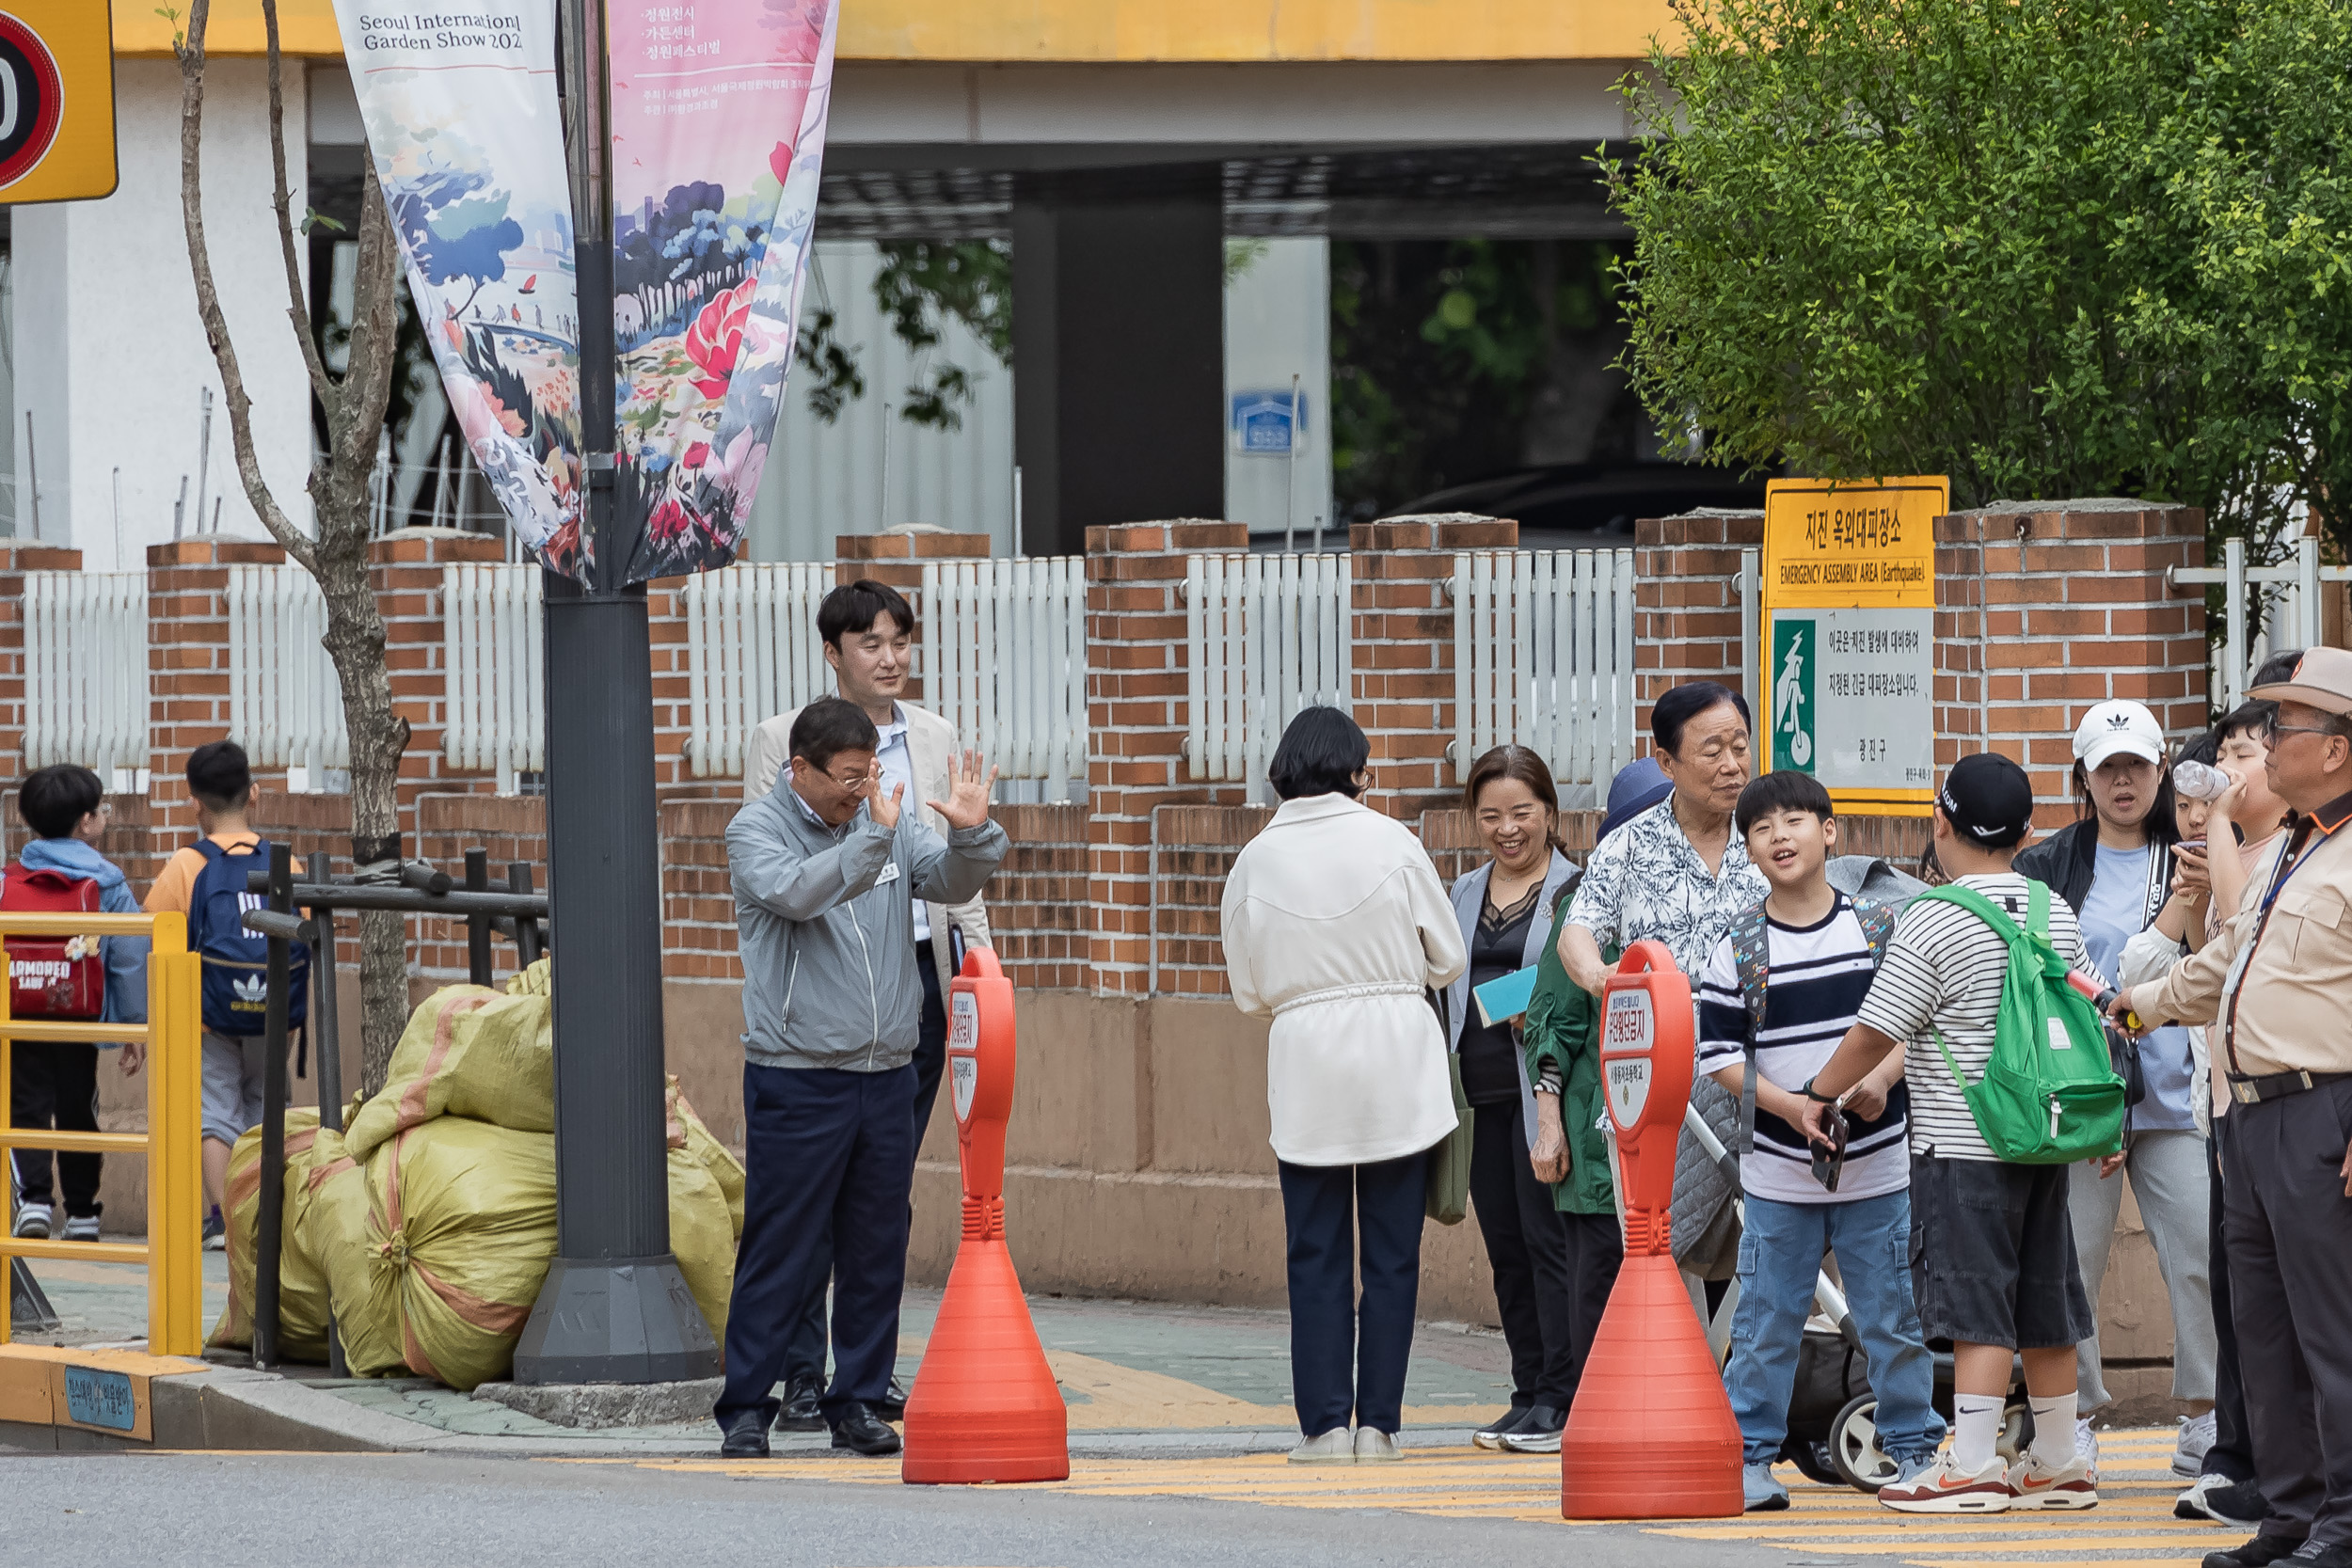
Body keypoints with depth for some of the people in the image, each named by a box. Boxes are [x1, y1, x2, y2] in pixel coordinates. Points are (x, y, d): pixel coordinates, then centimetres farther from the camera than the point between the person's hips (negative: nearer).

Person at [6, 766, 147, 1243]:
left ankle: (34, 1197, -18)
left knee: (26, 1109, 1)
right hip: (82, 1022, 0)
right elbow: (130, 957, -3)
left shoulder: (9, 882, 0)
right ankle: (82, 1212, 19)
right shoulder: (108, 885, -3)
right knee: (78, 1111, 13)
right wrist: (135, 1024, 4)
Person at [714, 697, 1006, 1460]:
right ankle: (746, 1407, 3)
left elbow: (949, 882, -1)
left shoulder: (889, 820, 9)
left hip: (886, 1076, 5)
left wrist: (969, 835, -21)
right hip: (796, 1077, -5)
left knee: (876, 1253, 8)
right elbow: (796, 892, -23)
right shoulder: (758, 830, -5)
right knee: (778, 1254, -3)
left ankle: (858, 1402, 16)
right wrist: (873, 839, -34)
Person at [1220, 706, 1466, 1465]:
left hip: (1304, 1060, 1)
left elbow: (1248, 991, 6)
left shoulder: (1256, 860, 0)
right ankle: (1377, 1423, 3)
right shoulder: (1392, 843, -3)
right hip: (1397, 1060, -1)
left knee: (1317, 1255, 6)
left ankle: (1326, 1423, 2)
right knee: (1391, 1253, 5)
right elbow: (1449, 959, 4)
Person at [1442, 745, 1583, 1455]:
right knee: (1506, 1249, 8)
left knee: (1550, 1240, -9)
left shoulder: (1577, 890, -1)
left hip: (1546, 1090, -6)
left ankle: (1561, 1399, -8)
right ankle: (1530, 1393, 13)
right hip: (1482, 1093, 6)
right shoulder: (1464, 894, 18)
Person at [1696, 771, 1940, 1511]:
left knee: (1893, 1316, 5)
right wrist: (1785, 1102, -14)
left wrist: (1881, 1078, -13)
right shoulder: (1739, 947, -1)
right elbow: (1717, 1047, -1)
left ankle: (1914, 1446, 15)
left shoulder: (1880, 928, 1)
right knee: (1766, 1319, 3)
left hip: (1878, 1164, 0)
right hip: (1779, 1168, 0)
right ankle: (1748, 1455, 10)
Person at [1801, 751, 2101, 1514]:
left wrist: (1819, 1094, 3)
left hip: (1963, 1148, -7)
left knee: (1977, 1309, -8)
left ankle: (1972, 1466, -10)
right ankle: (2060, 1464, 19)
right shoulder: (2057, 914, 9)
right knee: (2044, 1307, 13)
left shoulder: (1932, 924, -13)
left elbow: (1875, 1034, -12)